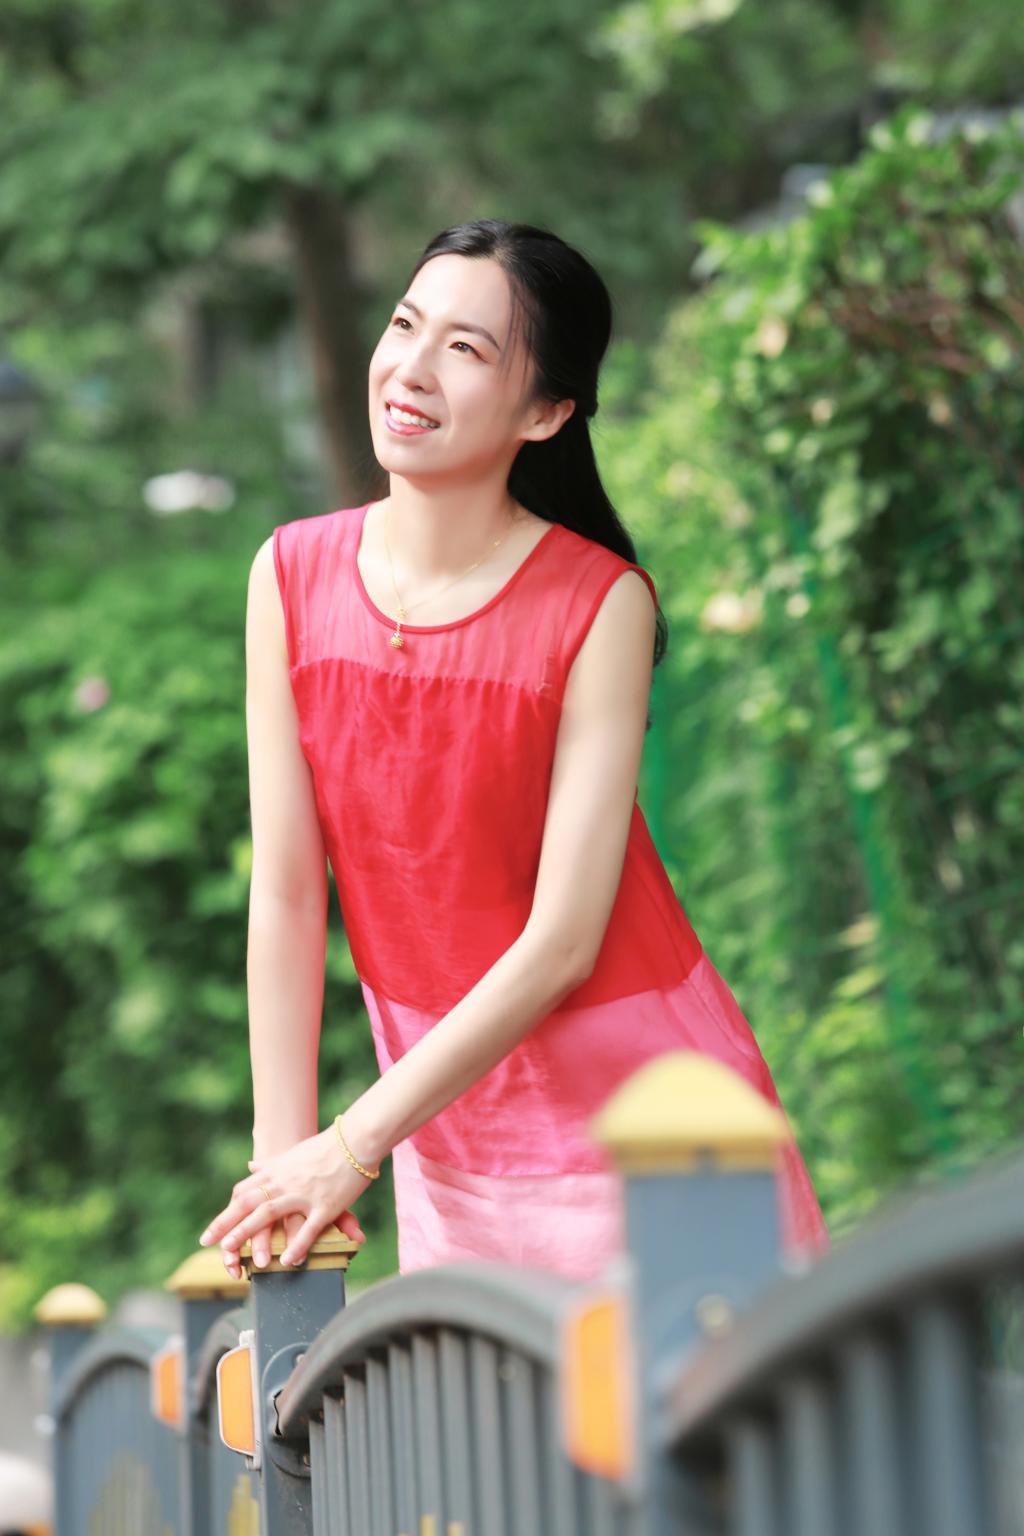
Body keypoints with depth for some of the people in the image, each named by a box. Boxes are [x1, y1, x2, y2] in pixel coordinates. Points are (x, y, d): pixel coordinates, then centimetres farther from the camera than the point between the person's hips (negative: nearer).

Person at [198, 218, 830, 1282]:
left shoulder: (600, 604, -15)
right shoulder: (293, 576, -4)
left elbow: (564, 938, -18)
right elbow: (284, 894, -3)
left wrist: (354, 1144, -21)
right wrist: (281, 1151, -9)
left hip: (632, 1100, -3)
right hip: (446, 1116, 3)